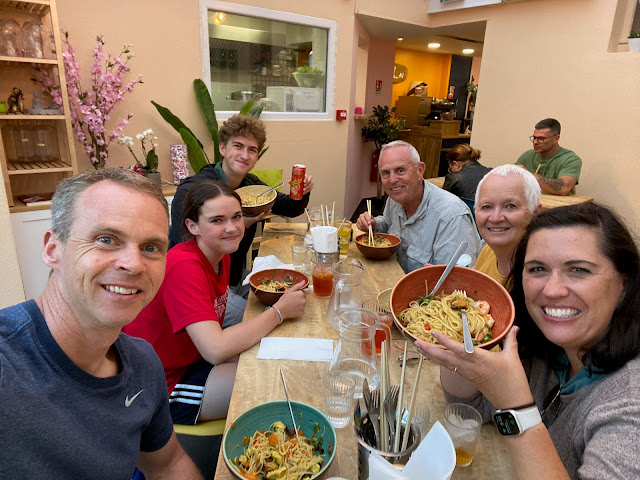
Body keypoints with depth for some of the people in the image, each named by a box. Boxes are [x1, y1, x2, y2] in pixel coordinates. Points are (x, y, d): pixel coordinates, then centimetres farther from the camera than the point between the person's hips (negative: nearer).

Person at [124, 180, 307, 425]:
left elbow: (214, 330, 4)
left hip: (196, 359, 8)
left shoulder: (221, 255, -1)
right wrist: (279, 311, -26)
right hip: (165, 386, -8)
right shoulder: (183, 267, -29)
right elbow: (216, 350, -36)